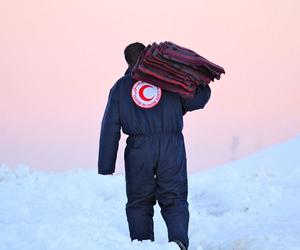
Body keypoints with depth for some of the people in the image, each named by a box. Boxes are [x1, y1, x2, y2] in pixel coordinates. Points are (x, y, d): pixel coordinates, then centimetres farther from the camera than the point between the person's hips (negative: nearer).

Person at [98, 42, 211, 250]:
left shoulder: (120, 87, 12)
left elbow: (110, 128, 7)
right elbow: (198, 99, 3)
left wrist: (106, 166, 7)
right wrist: (202, 86, 26)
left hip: (139, 149, 0)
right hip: (172, 147, 0)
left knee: (139, 203, 12)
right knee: (175, 200, 5)